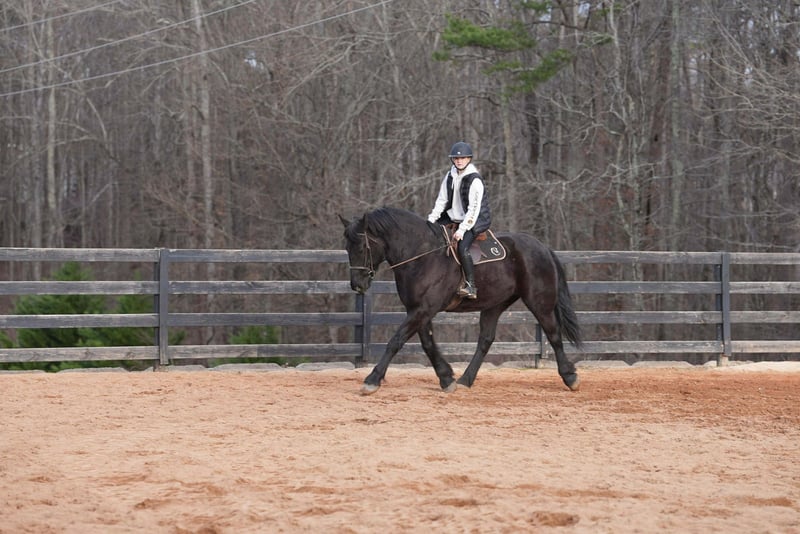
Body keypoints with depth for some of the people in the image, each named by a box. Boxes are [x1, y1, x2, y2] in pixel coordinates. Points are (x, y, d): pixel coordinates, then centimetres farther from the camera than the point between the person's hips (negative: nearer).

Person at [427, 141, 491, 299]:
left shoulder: (475, 180, -15)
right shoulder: (450, 176, 6)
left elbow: (474, 208, -19)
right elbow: (441, 200, 10)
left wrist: (462, 229, -24)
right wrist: (431, 220, -1)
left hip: (476, 220, -8)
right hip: (453, 218, 8)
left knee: (462, 247, -30)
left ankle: (471, 286, -26)